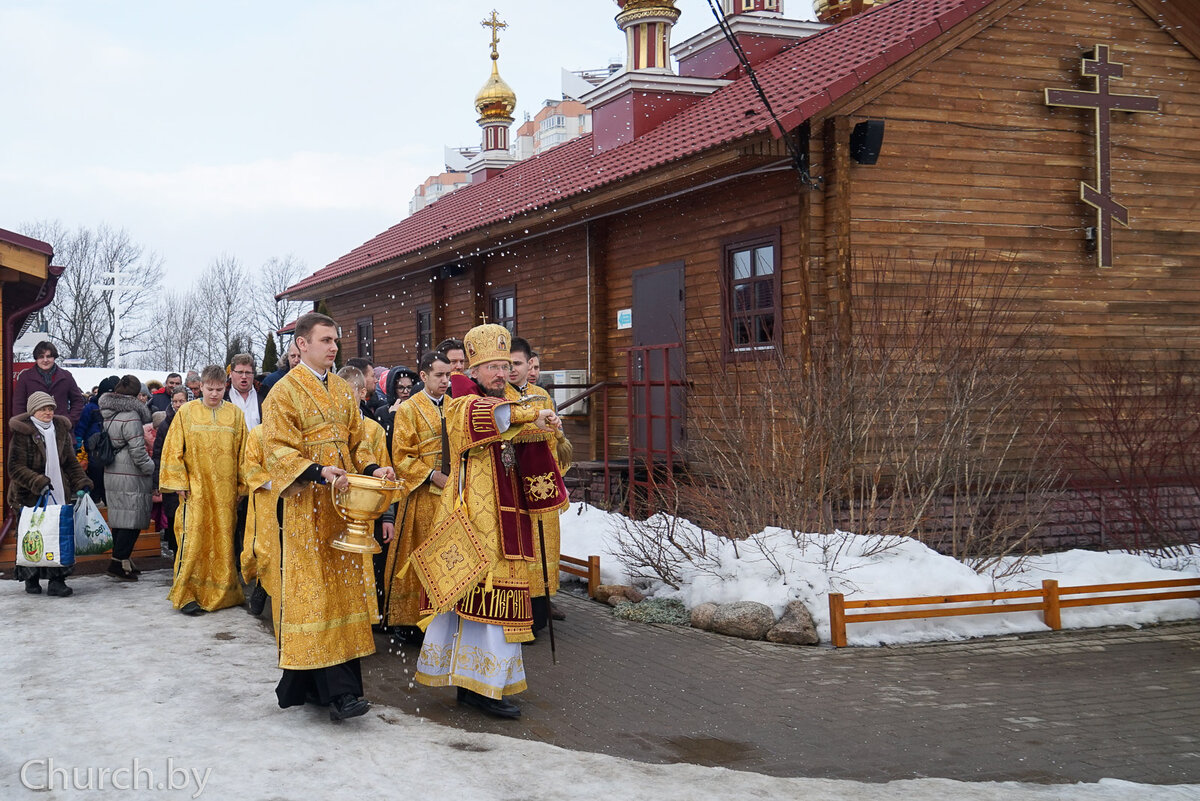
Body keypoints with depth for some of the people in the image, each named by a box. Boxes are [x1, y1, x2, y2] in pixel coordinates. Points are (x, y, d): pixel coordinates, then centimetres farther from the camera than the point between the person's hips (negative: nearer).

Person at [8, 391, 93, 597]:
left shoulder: (61, 430, 11)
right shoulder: (22, 433, -6)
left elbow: (71, 462, 17)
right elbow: (15, 468, -10)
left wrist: (81, 483, 5)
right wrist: (37, 483, -22)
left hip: (59, 495, 4)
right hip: (30, 497, -4)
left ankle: (57, 580, 2)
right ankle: (31, 578, 21)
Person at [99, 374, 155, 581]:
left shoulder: (107, 414, 9)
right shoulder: (130, 417, -16)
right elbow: (138, 450, -17)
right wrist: (152, 469, -5)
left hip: (111, 475, 8)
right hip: (130, 477, -8)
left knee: (120, 518, 15)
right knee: (131, 519, -3)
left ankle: (121, 559, 22)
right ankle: (119, 562, -3)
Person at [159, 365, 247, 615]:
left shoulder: (235, 414, 6)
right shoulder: (186, 412, 2)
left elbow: (242, 453, 9)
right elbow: (173, 450, 2)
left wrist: (242, 487, 5)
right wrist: (179, 483, -4)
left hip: (226, 492, 2)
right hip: (196, 490, -2)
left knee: (224, 540, 5)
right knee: (193, 538, -7)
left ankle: (224, 592, 15)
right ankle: (186, 594, 0)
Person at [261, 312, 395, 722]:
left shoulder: (343, 391, 16)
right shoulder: (284, 392, -4)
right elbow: (278, 450, -11)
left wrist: (372, 468, -3)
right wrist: (318, 472, -26)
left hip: (343, 504, 7)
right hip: (307, 507, -7)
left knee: (341, 587, 6)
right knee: (314, 590, -8)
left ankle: (305, 684, 15)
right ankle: (337, 689, -12)